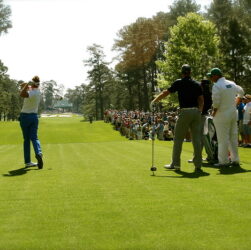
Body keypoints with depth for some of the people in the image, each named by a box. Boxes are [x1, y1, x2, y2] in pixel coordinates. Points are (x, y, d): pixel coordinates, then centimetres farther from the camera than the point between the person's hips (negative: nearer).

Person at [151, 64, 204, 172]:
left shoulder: (179, 83, -1)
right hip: (196, 112, 4)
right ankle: (198, 165, 3)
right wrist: (199, 111, 16)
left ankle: (175, 164, 7)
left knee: (178, 138, 5)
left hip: (185, 112, -4)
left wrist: (154, 101, 12)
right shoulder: (197, 84, 10)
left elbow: (166, 93, 2)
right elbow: (201, 100, 8)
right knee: (196, 138, 4)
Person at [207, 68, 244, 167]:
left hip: (222, 115, -7)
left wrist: (214, 112, -7)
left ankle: (224, 161, 1)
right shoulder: (232, 84, 8)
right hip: (233, 113, 7)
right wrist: (239, 98, 44)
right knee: (233, 137, 13)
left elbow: (216, 102, -22)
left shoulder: (217, 86, -16)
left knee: (223, 139, -2)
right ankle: (235, 160, 18)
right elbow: (241, 91, 26)